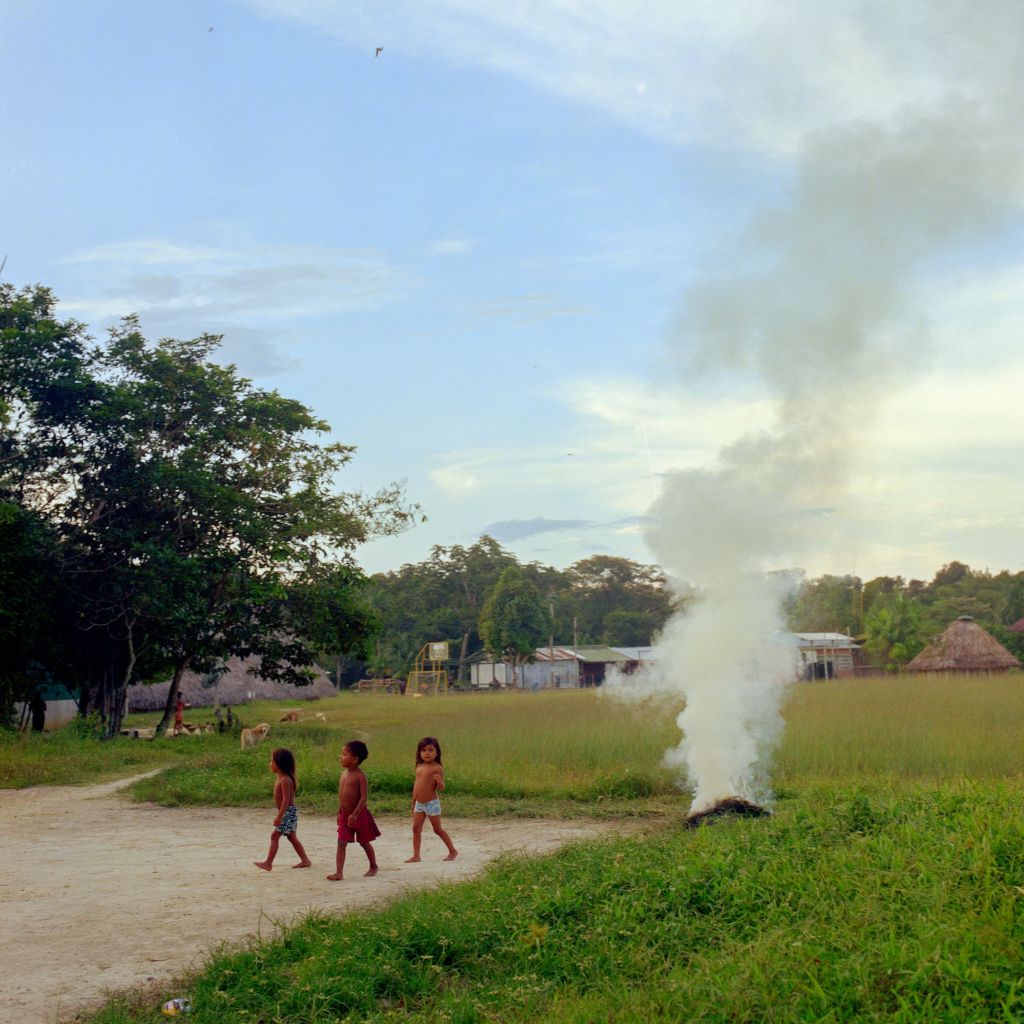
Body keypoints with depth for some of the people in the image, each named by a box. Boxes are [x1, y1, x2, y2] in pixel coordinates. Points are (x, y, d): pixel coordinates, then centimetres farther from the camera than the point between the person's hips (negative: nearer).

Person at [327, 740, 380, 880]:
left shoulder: (359, 776, -16)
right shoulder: (343, 774, 6)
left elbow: (363, 797, -20)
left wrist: (355, 814, -26)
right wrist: (340, 813, 16)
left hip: (359, 814, -6)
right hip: (345, 815, 6)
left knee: (364, 842, 11)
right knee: (341, 843, -6)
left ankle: (373, 867, 31)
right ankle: (339, 872, -8)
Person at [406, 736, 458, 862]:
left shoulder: (437, 768, -13)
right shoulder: (419, 767, 8)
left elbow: (441, 788, -14)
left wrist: (439, 782, -37)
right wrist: (413, 802, 20)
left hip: (432, 803, -6)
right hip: (419, 804, 6)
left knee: (437, 829, 3)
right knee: (416, 828, -1)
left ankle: (453, 851, 18)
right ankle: (416, 855, 3)